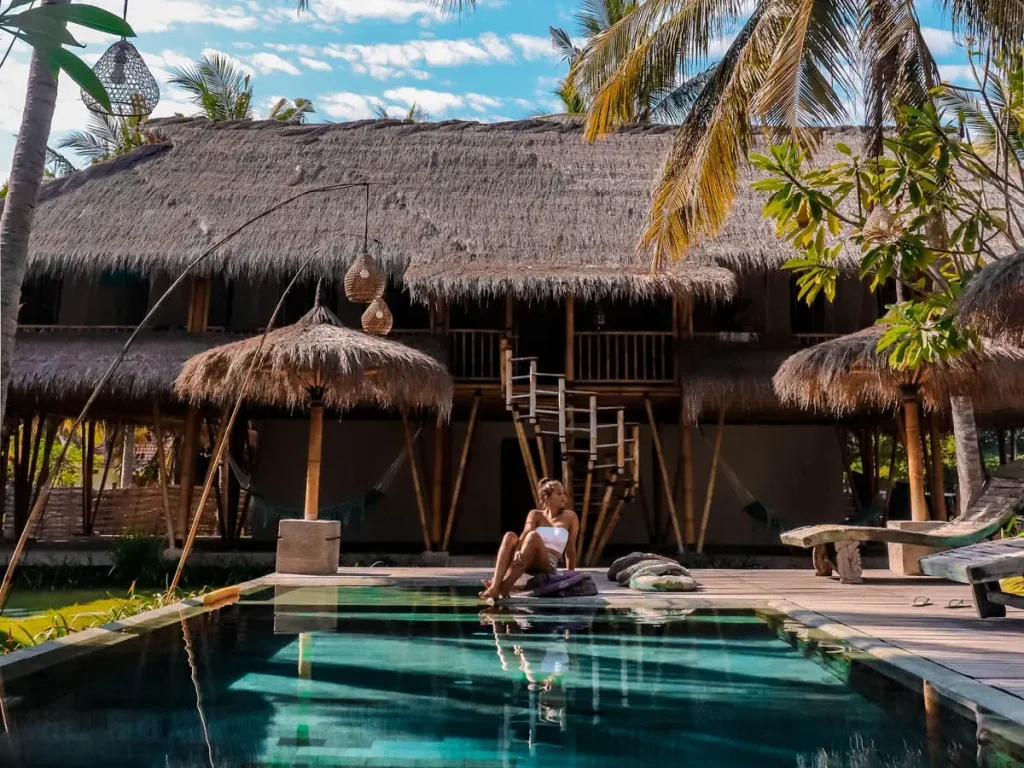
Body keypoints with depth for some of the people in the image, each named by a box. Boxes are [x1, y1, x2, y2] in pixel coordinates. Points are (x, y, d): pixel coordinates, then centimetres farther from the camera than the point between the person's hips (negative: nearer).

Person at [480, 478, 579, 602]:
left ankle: (504, 587, -41)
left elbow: (570, 549, 8)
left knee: (534, 536, -32)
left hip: (548, 566, -2)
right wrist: (517, 553, -30)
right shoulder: (535, 515, 9)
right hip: (525, 563, 3)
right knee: (510, 536, -27)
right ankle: (494, 586, -43)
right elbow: (525, 535, -10)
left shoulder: (570, 517, 5)